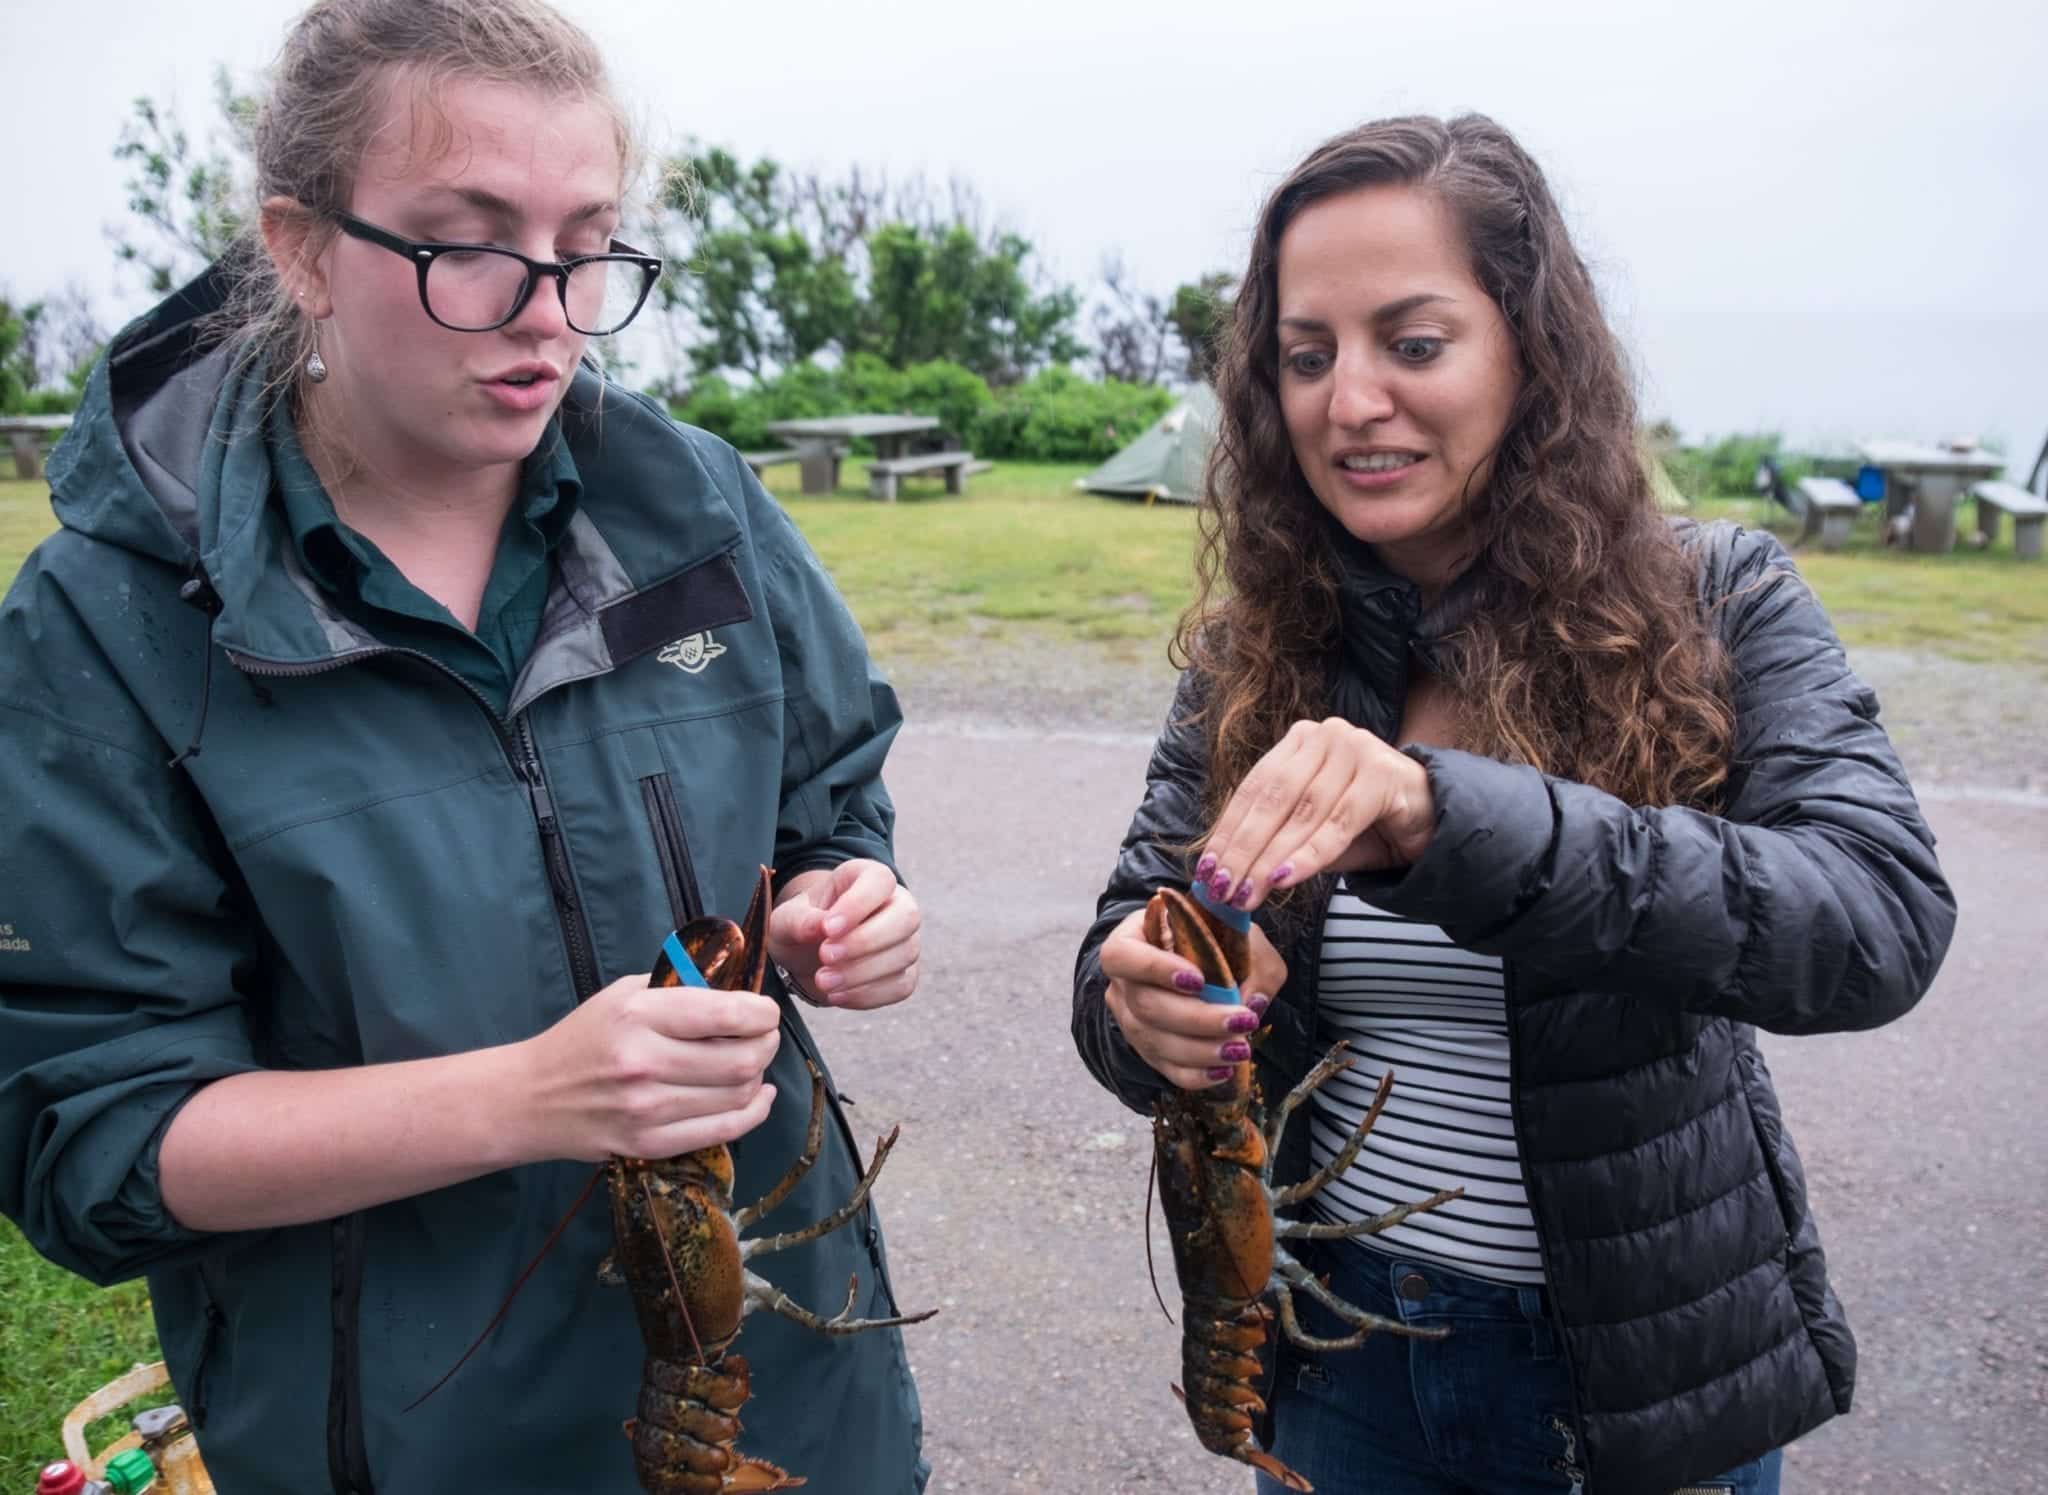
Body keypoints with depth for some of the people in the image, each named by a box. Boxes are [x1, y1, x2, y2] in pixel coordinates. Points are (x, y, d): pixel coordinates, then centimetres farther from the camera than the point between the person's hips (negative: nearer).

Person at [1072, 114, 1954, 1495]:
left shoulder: (1717, 606, -13)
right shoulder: (1254, 651, -6)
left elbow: (1885, 920, -27)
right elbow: (1131, 941, -5)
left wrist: (1452, 818, -40)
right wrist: (1140, 1006, -30)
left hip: (1649, 1361, -1)